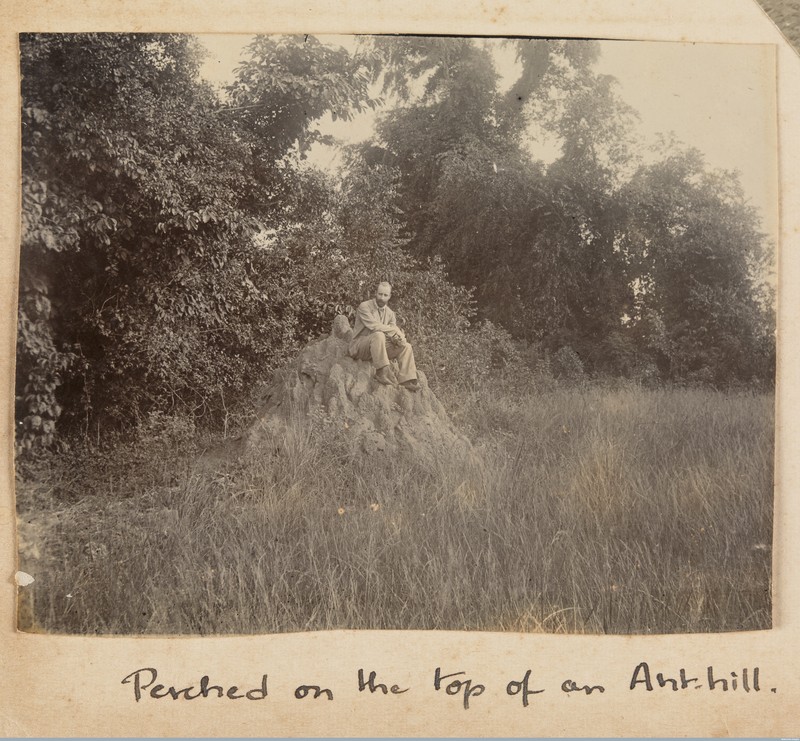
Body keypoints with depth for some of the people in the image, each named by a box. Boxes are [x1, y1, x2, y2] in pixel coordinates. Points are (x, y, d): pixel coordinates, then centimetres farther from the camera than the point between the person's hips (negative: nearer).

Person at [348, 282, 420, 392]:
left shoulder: (390, 313, 13)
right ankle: (382, 372, -38)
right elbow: (373, 325, -21)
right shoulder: (364, 306, -8)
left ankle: (406, 380, -17)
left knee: (406, 347, -11)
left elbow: (395, 330, 4)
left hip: (379, 347, 6)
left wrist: (398, 337, -21)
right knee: (379, 335, -37)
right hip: (359, 347, -6)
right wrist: (394, 331, -21)